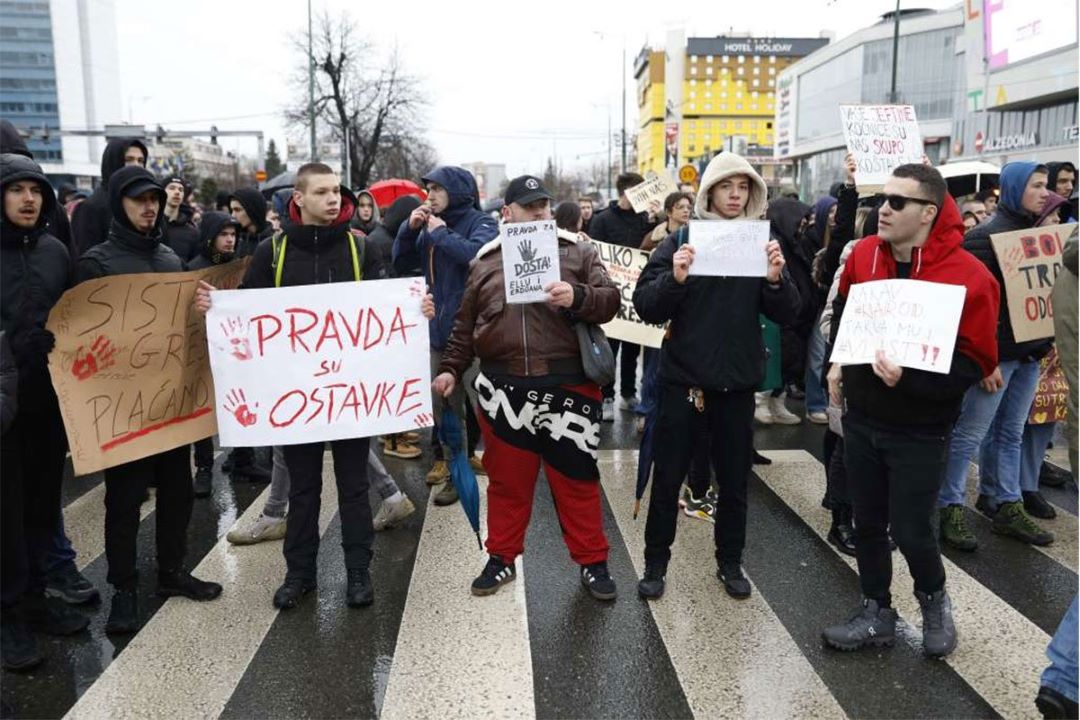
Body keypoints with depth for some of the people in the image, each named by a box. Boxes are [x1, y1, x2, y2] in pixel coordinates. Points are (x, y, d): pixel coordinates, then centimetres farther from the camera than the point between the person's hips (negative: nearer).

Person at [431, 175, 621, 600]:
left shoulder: (577, 252, 4)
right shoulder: (486, 261, 10)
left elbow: (609, 300, -3)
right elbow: (465, 325, 15)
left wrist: (577, 297, -22)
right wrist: (451, 369, 9)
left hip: (567, 387, -1)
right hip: (503, 388, 2)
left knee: (576, 481, 8)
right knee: (507, 481, 14)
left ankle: (592, 562, 24)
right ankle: (502, 558, 31)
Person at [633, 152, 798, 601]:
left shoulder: (760, 242, 4)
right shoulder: (681, 240, -3)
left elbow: (787, 315, 0)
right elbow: (646, 307, -10)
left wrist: (776, 279, -19)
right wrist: (674, 279, -29)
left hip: (737, 383, 2)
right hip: (683, 379, -2)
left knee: (734, 480, 14)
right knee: (667, 478, 6)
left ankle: (730, 562, 31)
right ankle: (656, 561, 23)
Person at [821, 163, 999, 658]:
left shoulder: (968, 277, -19)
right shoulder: (863, 254, -3)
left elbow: (974, 364, -16)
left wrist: (909, 379, -29)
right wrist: (838, 362, 7)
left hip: (919, 430, -5)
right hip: (861, 416, 5)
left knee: (911, 532, 2)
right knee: (867, 523, 14)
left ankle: (934, 600, 34)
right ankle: (877, 614, 32)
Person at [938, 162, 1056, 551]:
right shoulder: (987, 236, -12)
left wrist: (1046, 342, 8)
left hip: (1030, 351, 8)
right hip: (996, 352, -8)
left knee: (1010, 432, 15)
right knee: (969, 433, -1)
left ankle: (1007, 507, 25)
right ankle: (950, 510, 9)